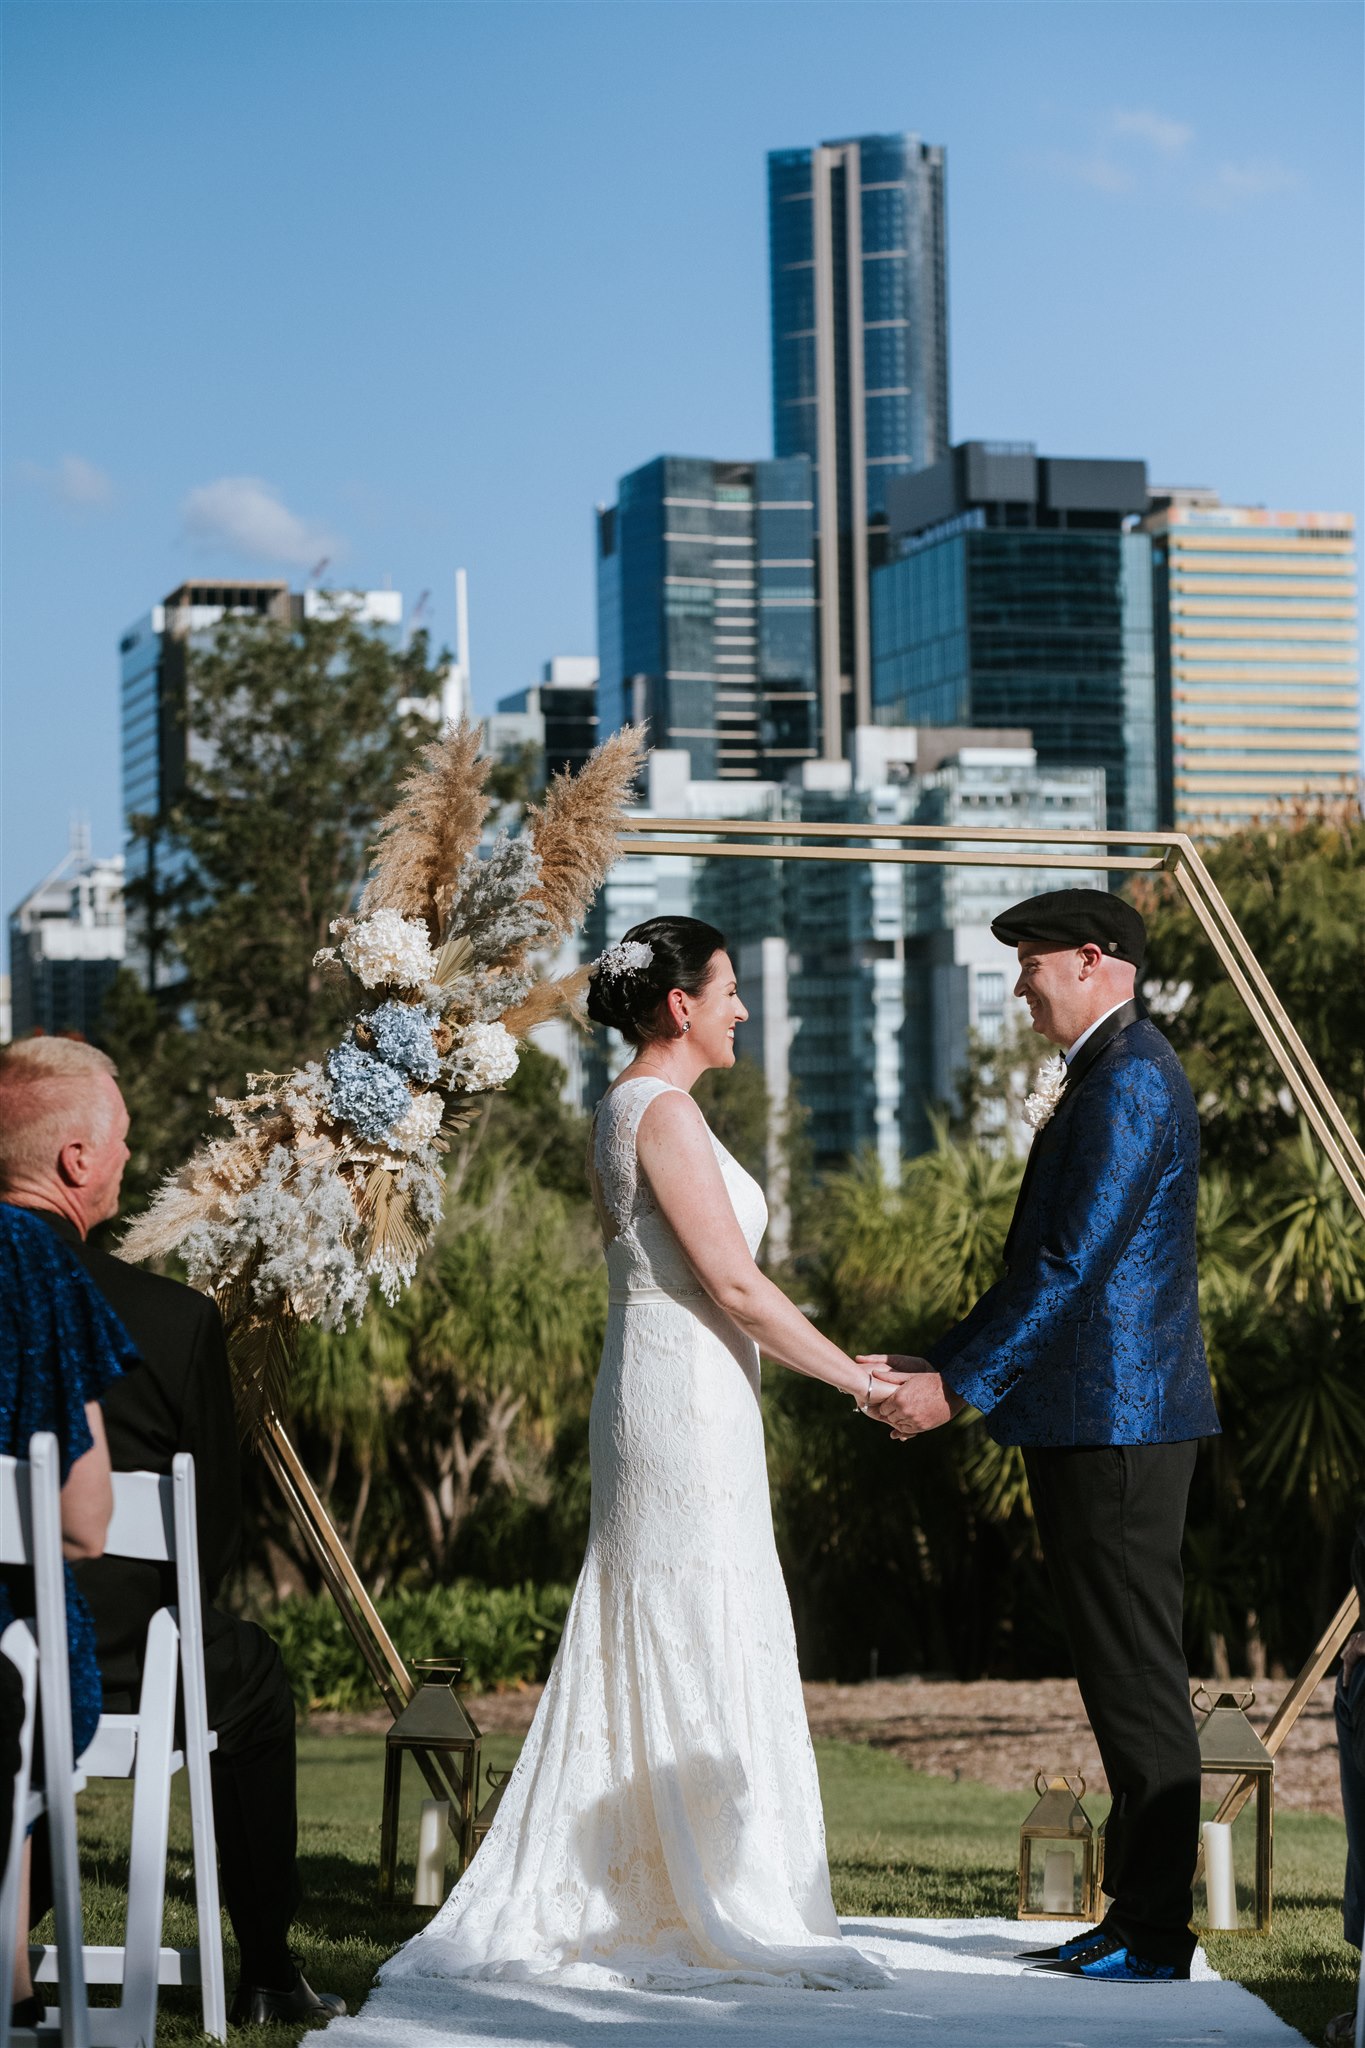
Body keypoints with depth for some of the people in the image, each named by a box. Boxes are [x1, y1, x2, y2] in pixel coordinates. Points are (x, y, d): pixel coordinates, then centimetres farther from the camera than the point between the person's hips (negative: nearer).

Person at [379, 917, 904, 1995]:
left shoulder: (625, 1110, 16)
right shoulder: (666, 1112, -14)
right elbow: (735, 1283, -17)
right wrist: (852, 1375, -9)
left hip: (654, 1393, 10)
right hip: (690, 1397, -10)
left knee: (642, 1659, 12)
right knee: (710, 1658, -5)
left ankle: (562, 1906, 15)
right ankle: (735, 1915, -1)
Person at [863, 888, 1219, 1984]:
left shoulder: (1130, 1081, -14)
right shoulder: (1113, 1073, 19)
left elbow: (1073, 1263, -20)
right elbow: (1049, 1260, 21)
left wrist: (960, 1386, -17)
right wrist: (940, 1364, 16)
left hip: (1117, 1421, -11)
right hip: (1102, 1420, 11)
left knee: (1139, 1682, -7)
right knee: (1125, 1683, 12)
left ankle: (1156, 1935, -3)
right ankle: (1136, 1921, 16)